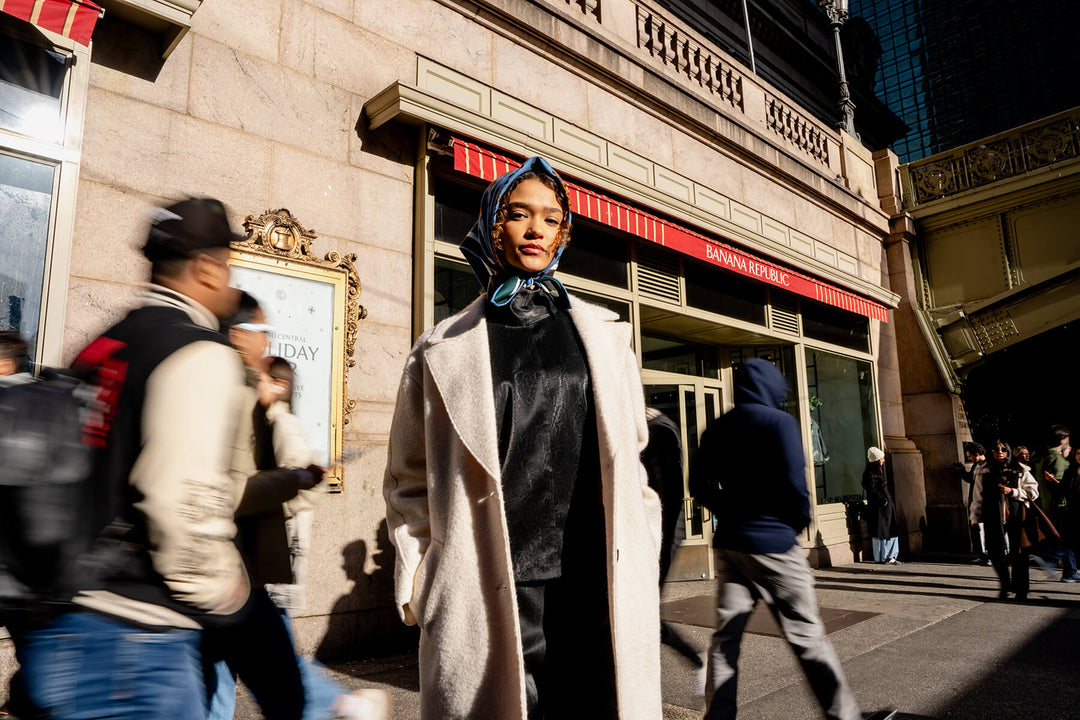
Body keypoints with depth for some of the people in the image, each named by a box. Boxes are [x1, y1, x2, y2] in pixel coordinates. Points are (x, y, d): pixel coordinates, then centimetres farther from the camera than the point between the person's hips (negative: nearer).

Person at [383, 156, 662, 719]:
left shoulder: (605, 336, 13)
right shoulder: (443, 350, 6)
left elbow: (630, 458, 15)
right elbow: (409, 482, 8)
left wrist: (640, 562, 8)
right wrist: (417, 586, -1)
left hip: (602, 591, 2)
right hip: (490, 602, -1)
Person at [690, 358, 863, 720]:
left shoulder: (716, 429, 8)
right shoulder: (779, 422, -8)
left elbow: (699, 485, 10)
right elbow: (795, 485, -14)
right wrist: (799, 523, 3)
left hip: (728, 542, 5)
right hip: (772, 543, -5)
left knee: (725, 636, 10)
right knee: (807, 636, 4)